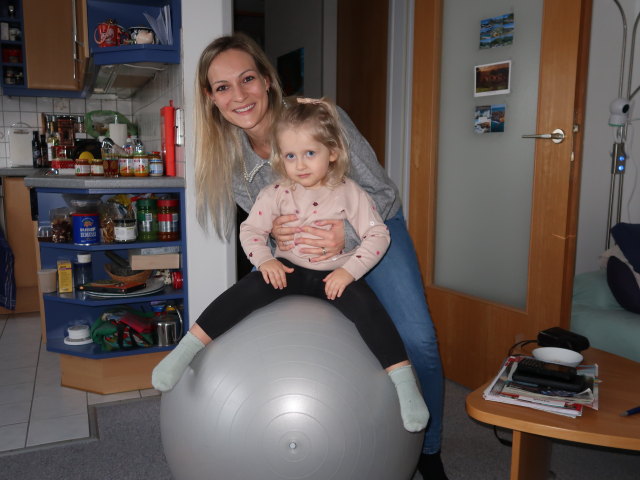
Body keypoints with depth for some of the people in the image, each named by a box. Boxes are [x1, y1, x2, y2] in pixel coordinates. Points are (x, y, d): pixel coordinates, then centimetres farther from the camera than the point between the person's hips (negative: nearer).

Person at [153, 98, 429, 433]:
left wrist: (348, 271, -21)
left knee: (365, 305, -28)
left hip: (336, 274, -1)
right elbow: (251, 229, 3)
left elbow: (377, 235, -8)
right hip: (289, 270, 1)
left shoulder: (349, 193, -6)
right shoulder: (276, 194, -3)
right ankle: (186, 349, -21)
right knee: (251, 288, -25)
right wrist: (264, 260, -17)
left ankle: (404, 382, -24)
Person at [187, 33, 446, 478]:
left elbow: (383, 192, -23)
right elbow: (265, 216, -3)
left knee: (417, 341, -11)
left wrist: (348, 233, -42)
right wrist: (273, 230, -27)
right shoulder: (227, 154, -14)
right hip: (305, 253, 4)